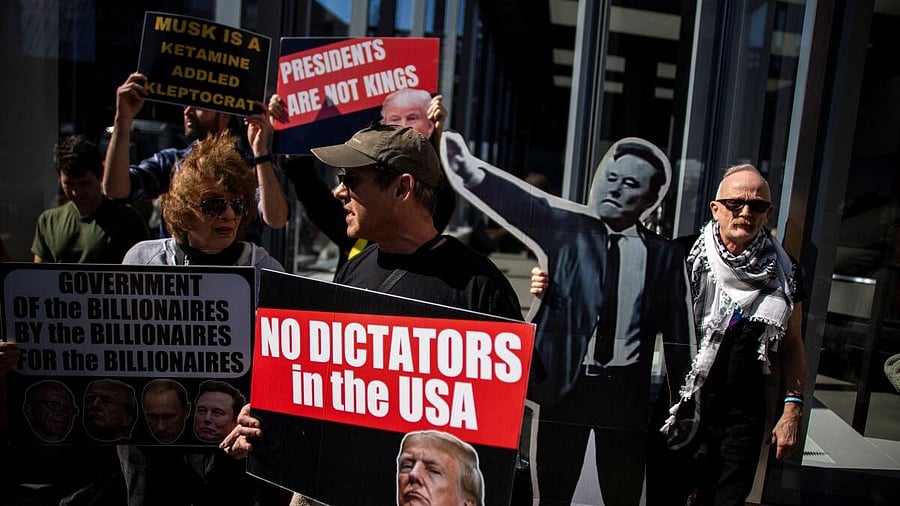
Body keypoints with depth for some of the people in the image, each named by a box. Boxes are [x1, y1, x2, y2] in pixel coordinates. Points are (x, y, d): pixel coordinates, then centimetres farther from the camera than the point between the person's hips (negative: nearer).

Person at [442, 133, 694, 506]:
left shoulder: (664, 255, 1)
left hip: (626, 390, 1)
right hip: (565, 382, -1)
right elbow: (526, 206, -22)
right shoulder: (568, 228, -2)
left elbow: (679, 335, 6)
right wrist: (473, 173, -40)